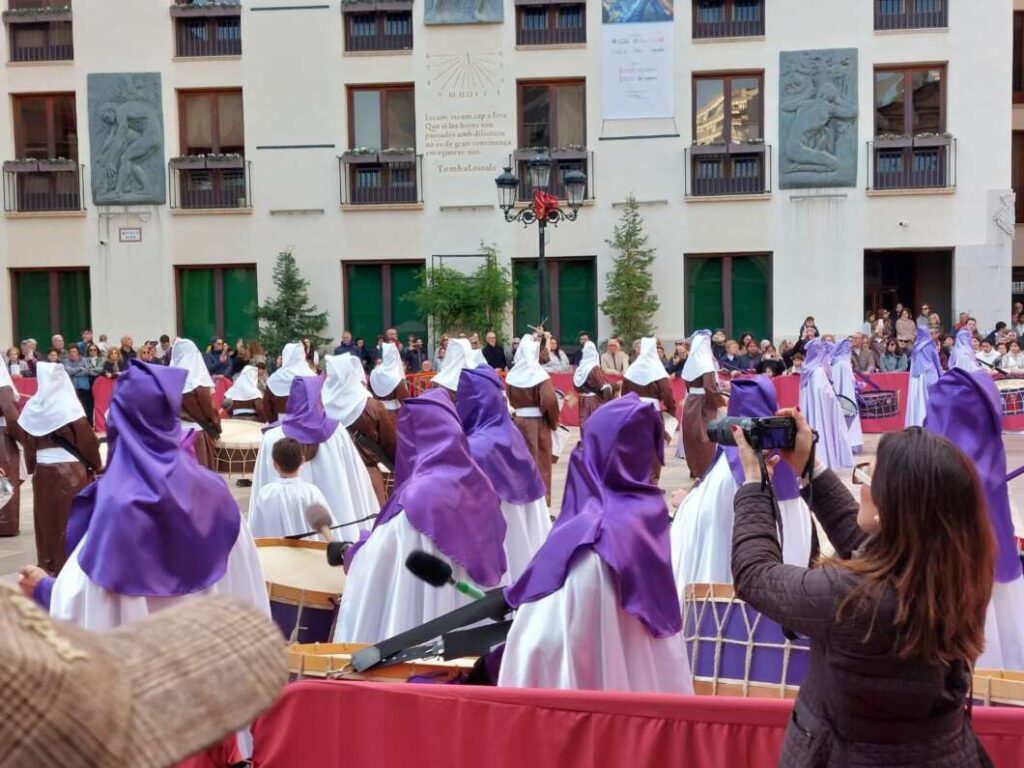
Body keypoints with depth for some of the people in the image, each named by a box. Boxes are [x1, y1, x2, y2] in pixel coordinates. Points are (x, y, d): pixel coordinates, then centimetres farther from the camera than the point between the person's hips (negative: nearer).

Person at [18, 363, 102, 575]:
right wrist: (95, 463, 5)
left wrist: (32, 466, 19)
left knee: (46, 517, 14)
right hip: (70, 469, -5)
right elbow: (86, 439, -9)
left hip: (42, 470, 5)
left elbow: (26, 441, 8)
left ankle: (47, 564, 23)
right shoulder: (67, 406, -13)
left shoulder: (32, 408, 2)